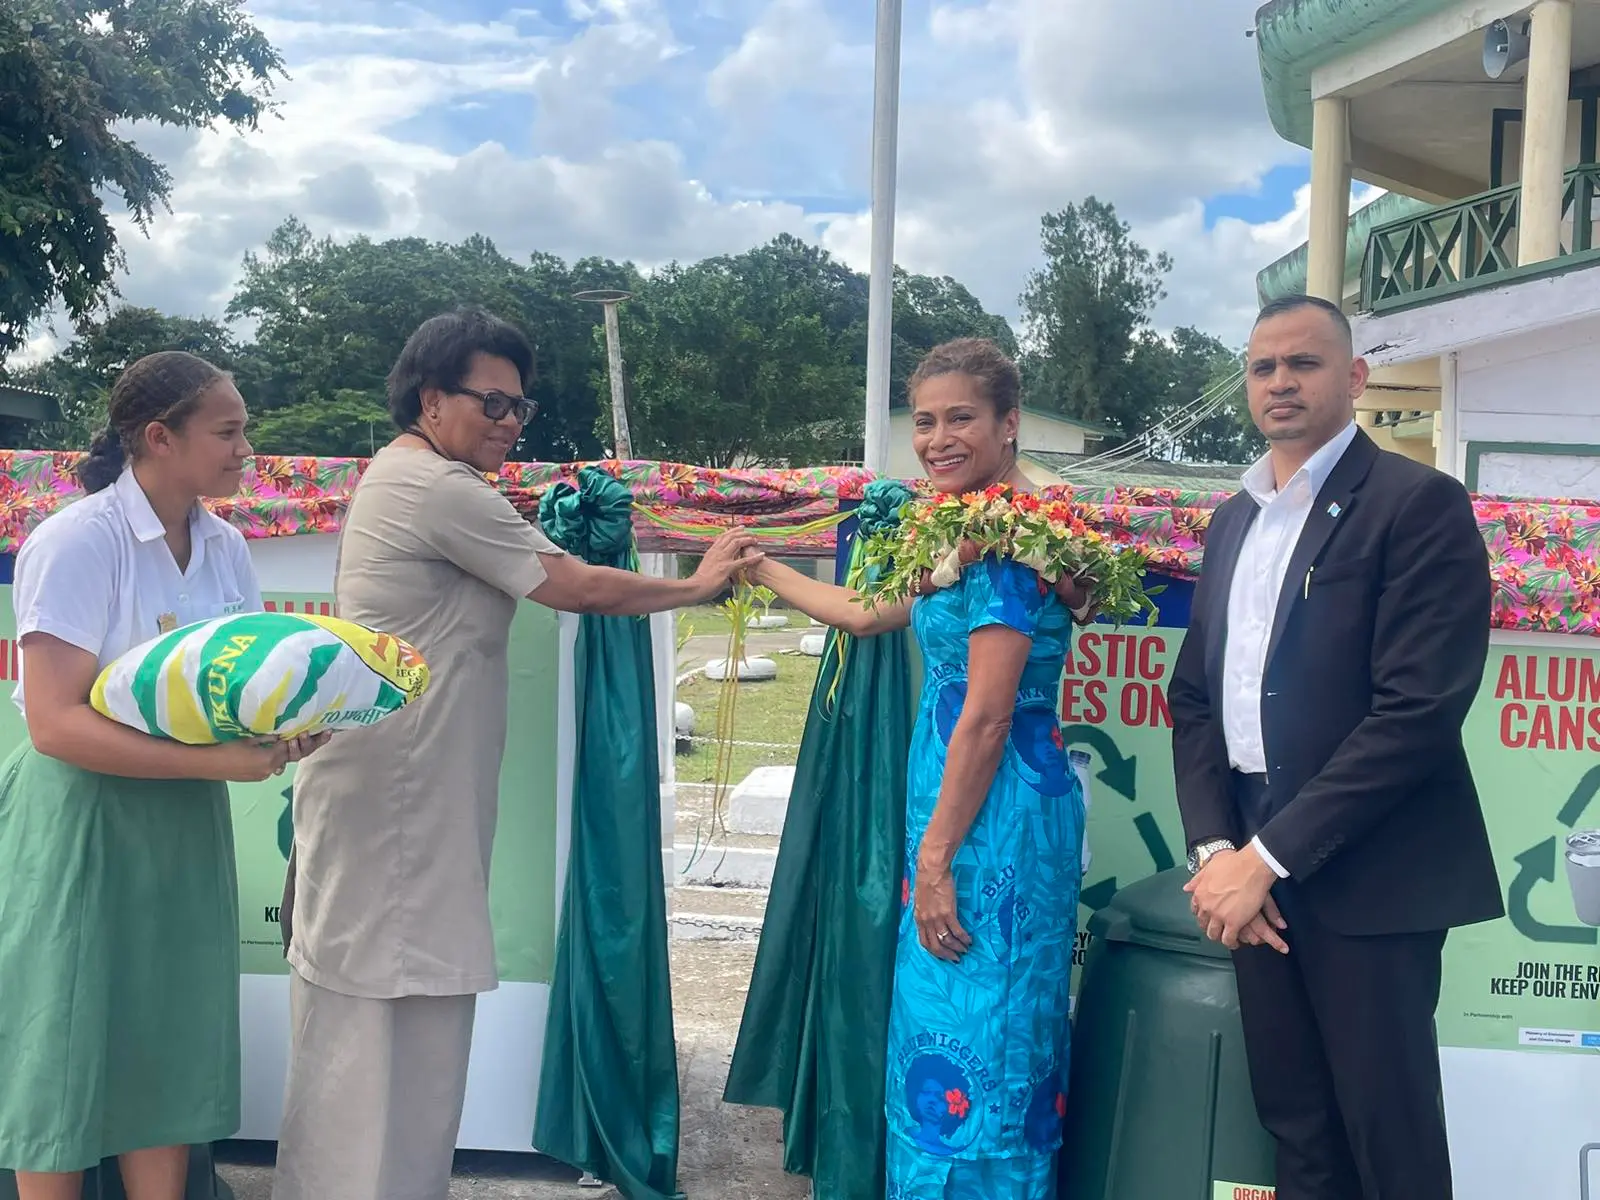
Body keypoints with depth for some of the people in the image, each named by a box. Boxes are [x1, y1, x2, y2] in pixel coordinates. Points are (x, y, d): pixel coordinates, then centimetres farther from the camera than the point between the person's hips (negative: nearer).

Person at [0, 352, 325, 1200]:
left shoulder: (225, 547, 3)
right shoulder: (77, 541, -16)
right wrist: (215, 762, -27)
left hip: (187, 825, 6)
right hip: (83, 822, -6)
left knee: (171, 1045, 13)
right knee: (71, 1044, 6)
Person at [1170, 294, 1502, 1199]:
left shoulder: (1420, 502, -8)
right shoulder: (1234, 518, 14)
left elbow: (1419, 710, -17)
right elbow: (1194, 696, 13)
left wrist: (1271, 854, -17)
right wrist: (1215, 846, -2)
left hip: (1367, 875, -6)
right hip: (1256, 865, 6)